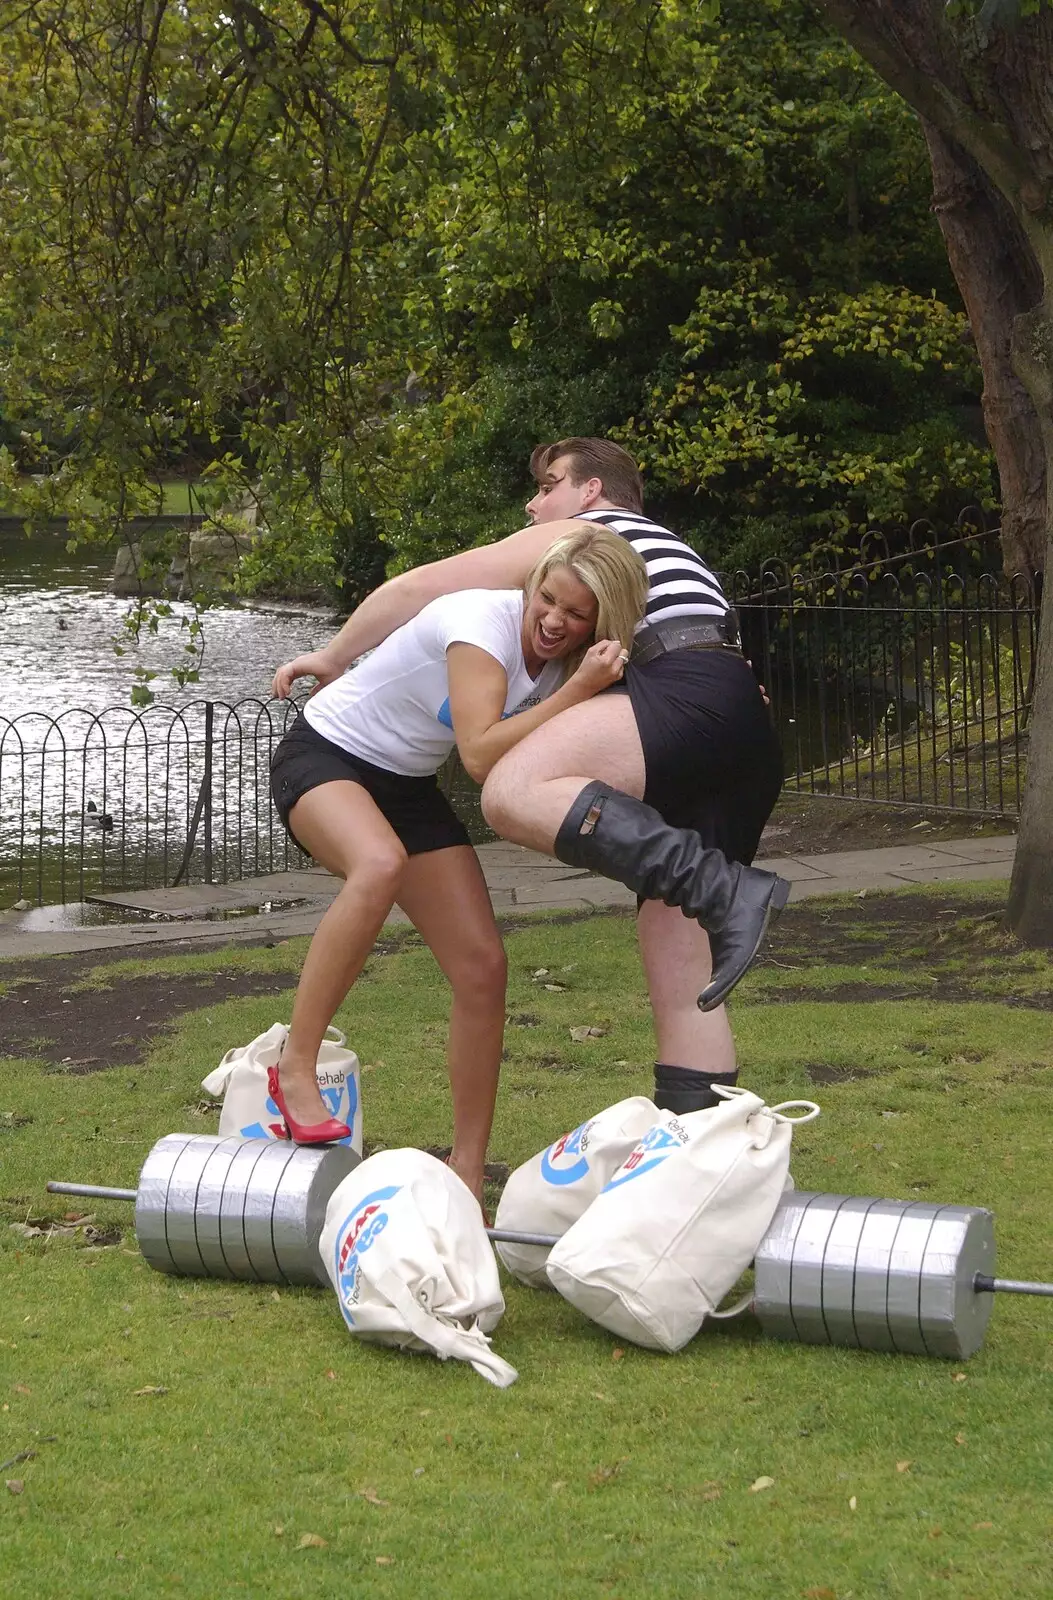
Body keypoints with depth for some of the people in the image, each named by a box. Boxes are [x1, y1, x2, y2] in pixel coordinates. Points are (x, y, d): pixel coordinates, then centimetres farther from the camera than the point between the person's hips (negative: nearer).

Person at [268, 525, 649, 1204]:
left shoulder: (575, 659, -5)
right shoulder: (485, 621, -28)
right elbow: (482, 753, -36)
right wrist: (578, 691, -37)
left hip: (409, 785, 7)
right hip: (322, 757, -7)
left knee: (482, 966, -5)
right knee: (380, 864, -41)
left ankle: (467, 1172, 8)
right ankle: (294, 1068, -30)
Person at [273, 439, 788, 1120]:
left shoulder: (575, 536, 16)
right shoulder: (662, 547, 40)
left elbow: (417, 587, 15)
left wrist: (331, 658, 25)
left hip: (692, 690, -9)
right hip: (750, 741, 9)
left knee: (515, 792, -27)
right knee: (676, 956, 4)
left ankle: (725, 892, -37)